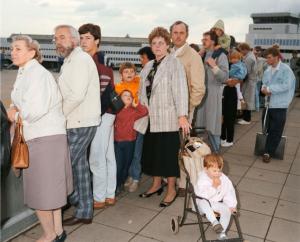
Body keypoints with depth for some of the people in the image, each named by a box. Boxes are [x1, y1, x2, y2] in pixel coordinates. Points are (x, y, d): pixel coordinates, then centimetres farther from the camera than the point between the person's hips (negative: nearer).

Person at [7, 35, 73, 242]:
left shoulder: (37, 74, -15)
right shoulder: (24, 74, 15)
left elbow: (36, 109, -25)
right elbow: (20, 102, 21)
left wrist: (16, 115, -8)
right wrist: (14, 109, -2)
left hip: (45, 139, -9)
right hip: (37, 138, 10)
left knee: (40, 192, 1)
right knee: (51, 189, 16)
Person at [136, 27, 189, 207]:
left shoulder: (174, 63, -7)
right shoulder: (148, 66, 15)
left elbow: (180, 90, -15)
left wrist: (182, 116, -22)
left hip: (168, 119, -7)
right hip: (150, 118, 7)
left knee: (168, 154, 0)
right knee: (152, 152, 15)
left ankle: (171, 190, 16)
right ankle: (157, 184, 33)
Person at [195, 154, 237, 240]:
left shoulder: (224, 179, -7)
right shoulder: (202, 179, -20)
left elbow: (229, 192, 0)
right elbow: (203, 195, -31)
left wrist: (232, 206, -7)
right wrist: (214, 187, -32)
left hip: (217, 204, 4)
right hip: (204, 203, -4)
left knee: (227, 209, -20)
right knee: (203, 202, -37)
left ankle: (222, 233, -13)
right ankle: (214, 222, -40)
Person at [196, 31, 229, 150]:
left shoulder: (221, 56, -7)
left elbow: (225, 77, -12)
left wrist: (214, 66, -22)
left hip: (213, 93, -6)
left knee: (213, 125, 0)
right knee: (201, 124, 12)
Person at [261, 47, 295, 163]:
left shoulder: (286, 69, -12)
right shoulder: (268, 70, 7)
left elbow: (286, 86, -20)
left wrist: (269, 89, -19)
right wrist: (264, 89, -10)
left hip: (279, 105, -6)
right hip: (268, 104, 6)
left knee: (275, 131, 0)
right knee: (266, 129, 13)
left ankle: (268, 152, 7)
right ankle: (267, 151, 27)